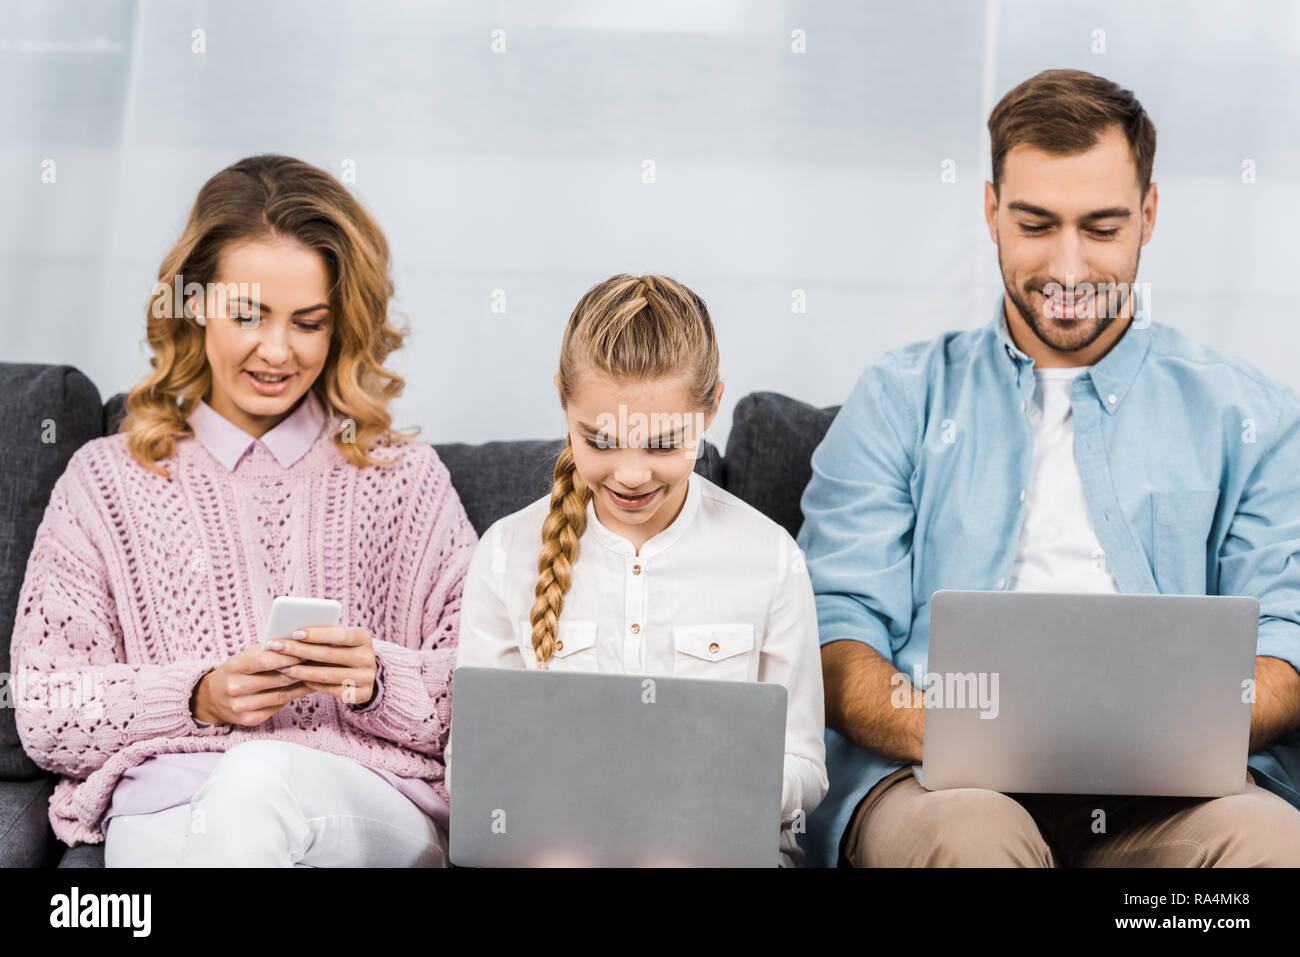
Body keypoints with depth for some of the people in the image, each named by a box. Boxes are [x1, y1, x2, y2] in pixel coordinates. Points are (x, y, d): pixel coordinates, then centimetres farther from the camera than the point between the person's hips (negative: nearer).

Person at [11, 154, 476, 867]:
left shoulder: (407, 480, 16)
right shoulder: (105, 480, 15)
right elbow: (45, 715, 7)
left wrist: (378, 683, -11)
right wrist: (197, 697, -9)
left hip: (378, 809, 0)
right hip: (165, 810, 0)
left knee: (261, 779, -37)